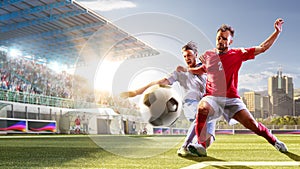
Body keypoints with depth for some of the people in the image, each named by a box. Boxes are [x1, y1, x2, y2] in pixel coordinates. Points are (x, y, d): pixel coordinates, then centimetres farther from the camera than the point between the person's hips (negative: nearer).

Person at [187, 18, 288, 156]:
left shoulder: (238, 54, 5)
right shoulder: (208, 55, 11)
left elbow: (262, 48, 6)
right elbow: (202, 70, 32)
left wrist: (277, 32, 1)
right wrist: (186, 70, 19)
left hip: (232, 99, 0)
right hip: (212, 97, 1)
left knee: (250, 123, -10)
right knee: (202, 108, -34)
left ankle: (274, 141, 17)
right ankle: (201, 145, -24)